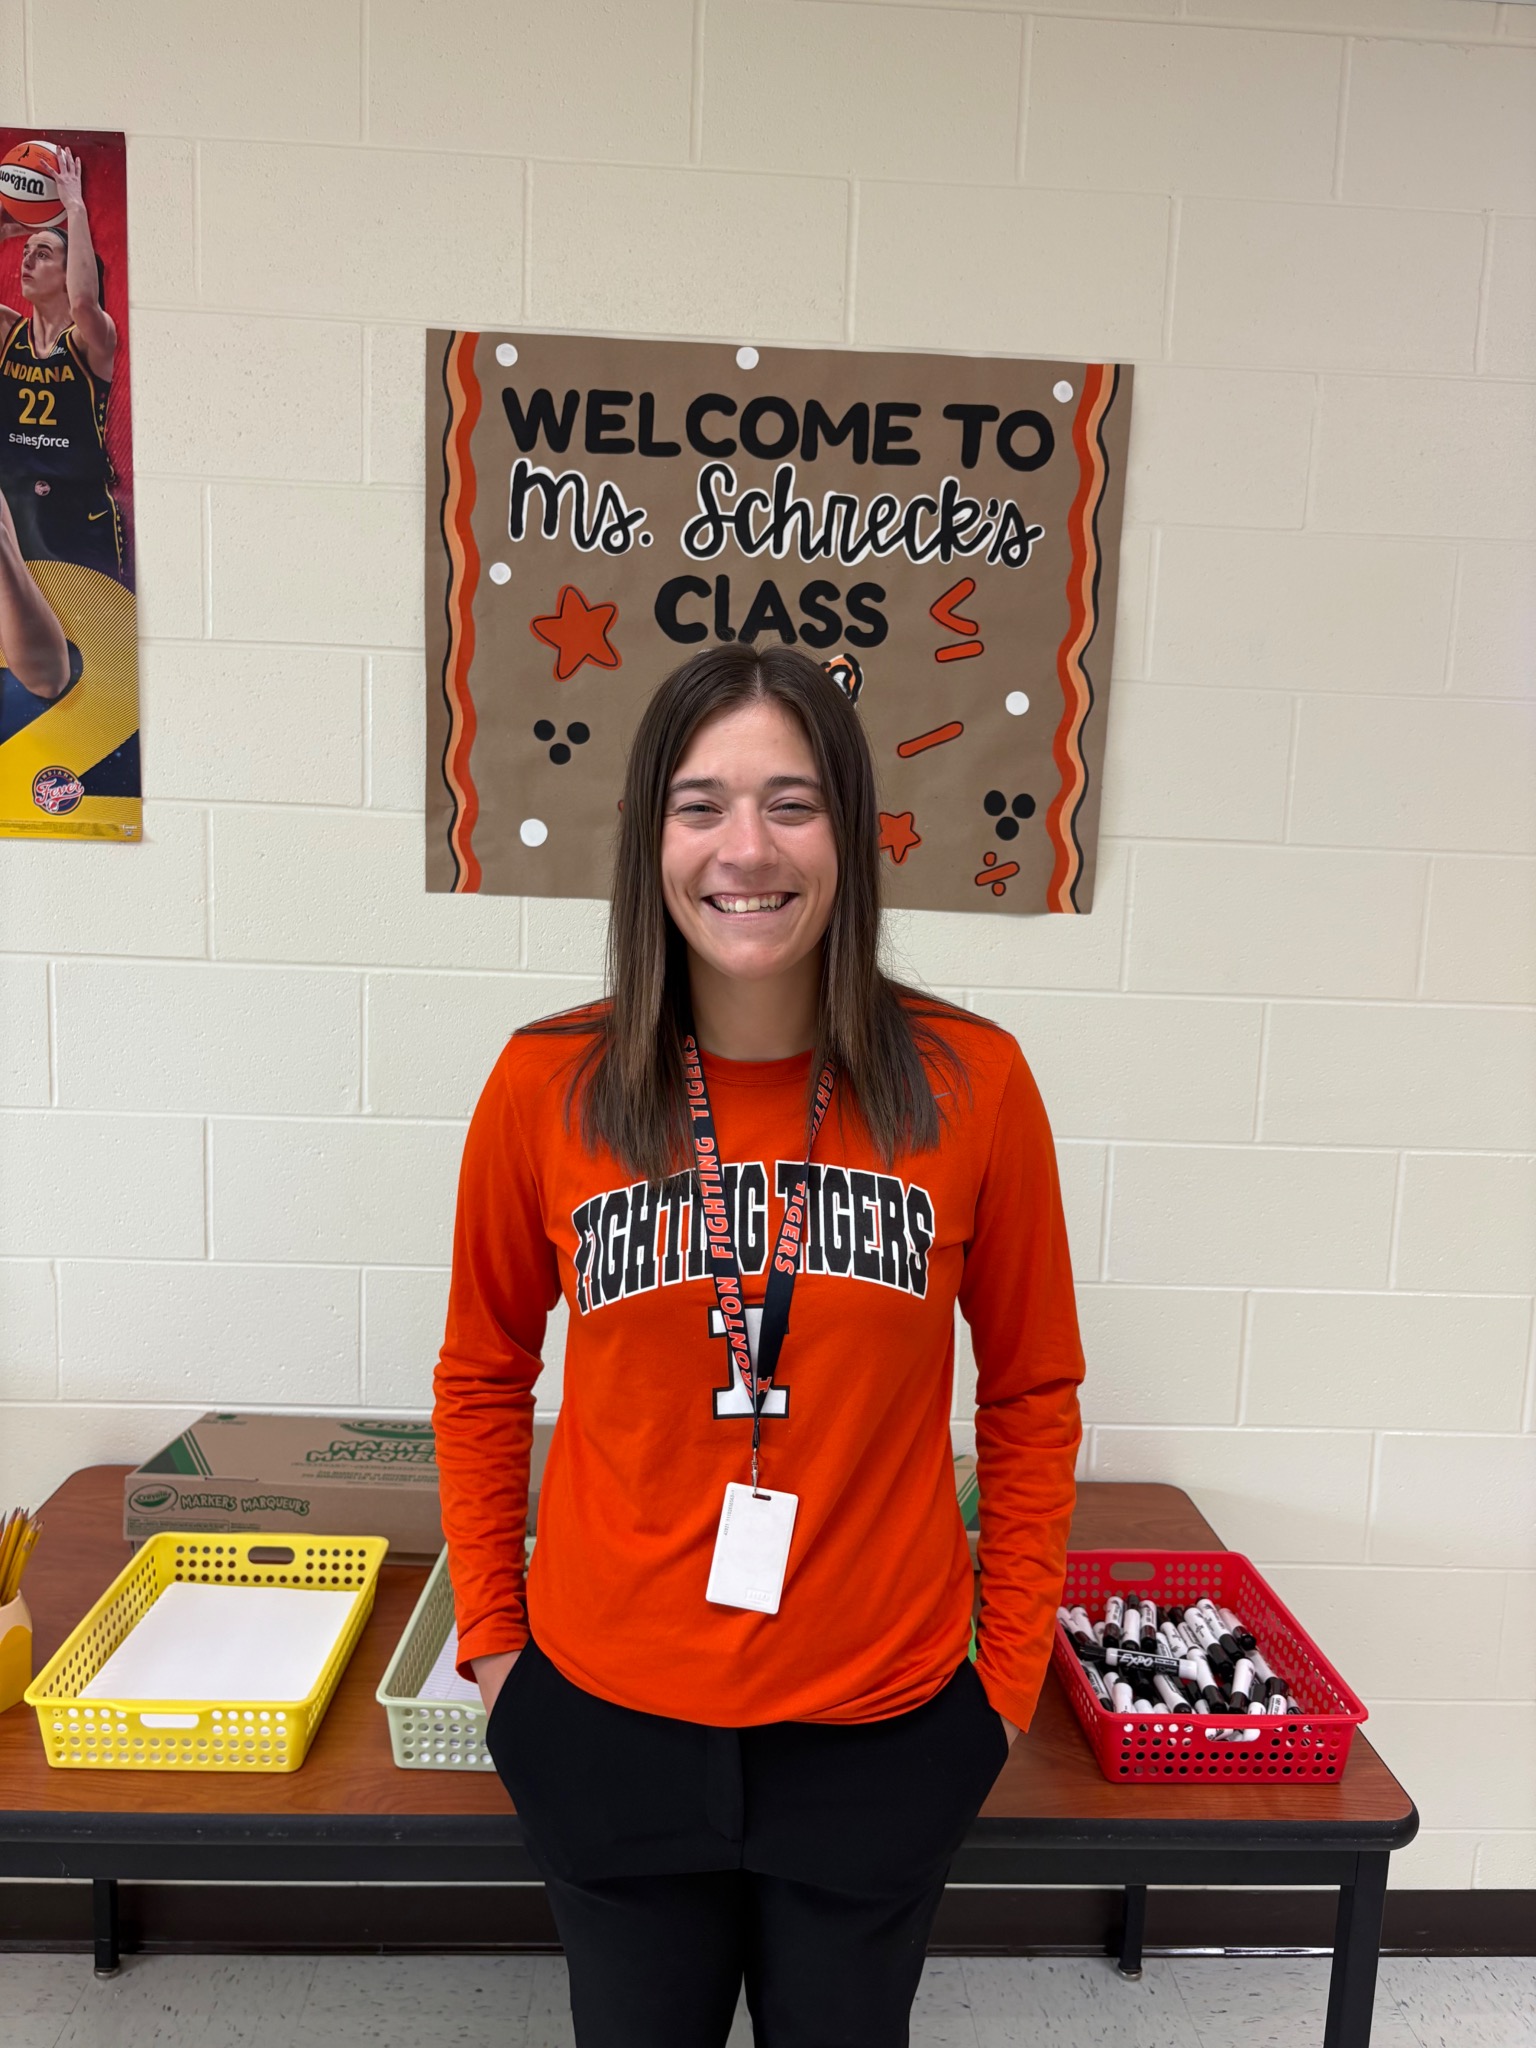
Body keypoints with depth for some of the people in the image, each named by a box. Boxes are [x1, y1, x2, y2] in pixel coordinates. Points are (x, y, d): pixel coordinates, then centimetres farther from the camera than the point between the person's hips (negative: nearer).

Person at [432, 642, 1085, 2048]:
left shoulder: (970, 1083, -12)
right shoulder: (547, 1086, -11)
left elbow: (1032, 1397, -1)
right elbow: (483, 1376, 3)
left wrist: (1012, 1671, 1)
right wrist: (489, 1635, 4)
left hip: (882, 1730, 0)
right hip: (607, 1719, 1)